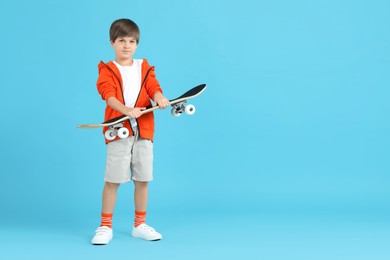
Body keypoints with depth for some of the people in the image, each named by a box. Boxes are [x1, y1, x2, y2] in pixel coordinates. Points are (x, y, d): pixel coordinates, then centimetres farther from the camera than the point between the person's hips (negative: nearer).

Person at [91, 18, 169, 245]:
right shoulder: (108, 71, 2)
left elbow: (153, 87, -1)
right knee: (112, 181, -2)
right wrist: (127, 110, -33)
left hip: (144, 131, 3)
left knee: (142, 179, 8)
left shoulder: (144, 68, 14)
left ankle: (140, 225, 22)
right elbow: (109, 96, -14)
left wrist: (160, 98, -26)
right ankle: (105, 227, 10)